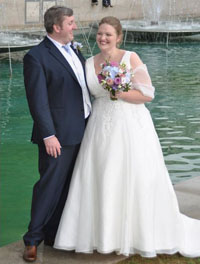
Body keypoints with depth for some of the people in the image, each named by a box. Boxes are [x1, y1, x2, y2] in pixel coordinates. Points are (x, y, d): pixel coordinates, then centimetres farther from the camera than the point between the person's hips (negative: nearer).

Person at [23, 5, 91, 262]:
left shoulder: (73, 49, 12)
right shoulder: (36, 57, -13)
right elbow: (38, 101, -16)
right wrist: (48, 136, -19)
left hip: (81, 131, 8)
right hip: (58, 134, -8)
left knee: (67, 187, 13)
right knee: (50, 185, -1)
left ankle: (53, 234, 26)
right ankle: (33, 240, 12)